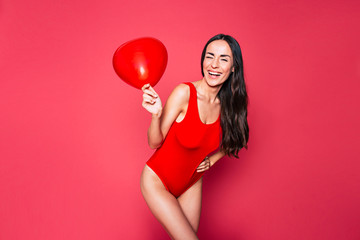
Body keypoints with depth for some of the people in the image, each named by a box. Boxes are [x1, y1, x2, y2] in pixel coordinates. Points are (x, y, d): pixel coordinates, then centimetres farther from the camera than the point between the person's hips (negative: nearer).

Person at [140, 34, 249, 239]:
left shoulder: (229, 104, -7)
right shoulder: (184, 93, -22)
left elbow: (232, 141, 15)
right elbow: (155, 142, -18)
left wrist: (211, 160, 1)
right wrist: (156, 114, -35)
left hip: (191, 183, 5)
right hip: (157, 180, -5)